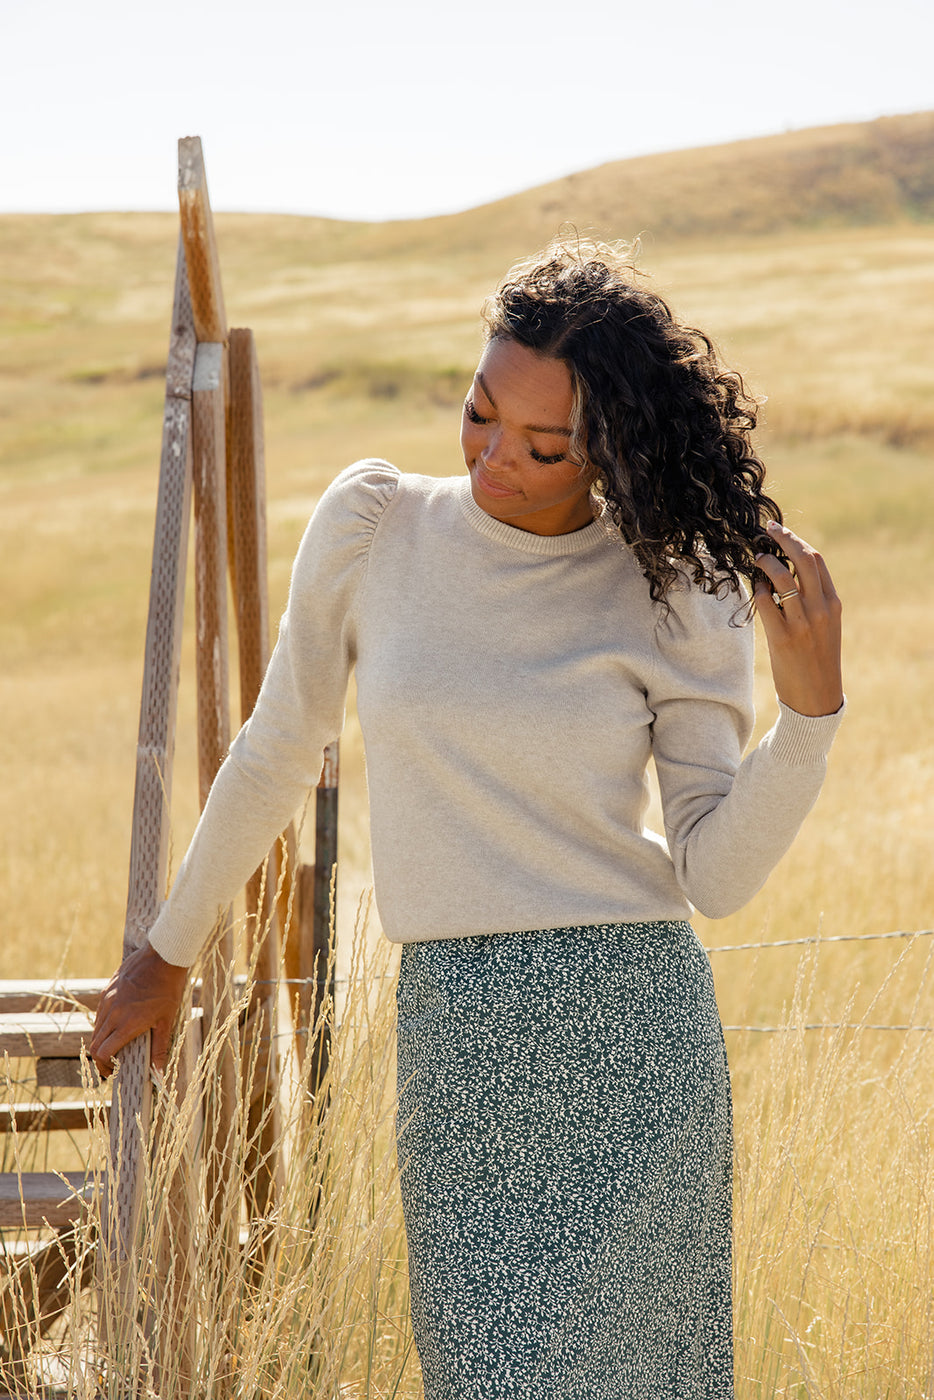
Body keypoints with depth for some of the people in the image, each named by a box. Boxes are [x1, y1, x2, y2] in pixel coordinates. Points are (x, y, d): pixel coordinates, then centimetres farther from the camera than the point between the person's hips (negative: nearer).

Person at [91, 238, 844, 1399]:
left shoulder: (673, 590, -2)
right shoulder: (373, 524, 0)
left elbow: (718, 875, -3)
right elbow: (277, 753, 13)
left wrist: (810, 708, -17)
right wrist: (169, 953, 21)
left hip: (631, 1035, -1)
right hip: (456, 1038, 1)